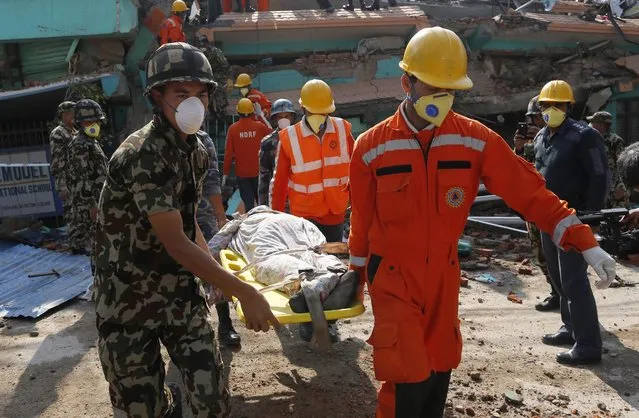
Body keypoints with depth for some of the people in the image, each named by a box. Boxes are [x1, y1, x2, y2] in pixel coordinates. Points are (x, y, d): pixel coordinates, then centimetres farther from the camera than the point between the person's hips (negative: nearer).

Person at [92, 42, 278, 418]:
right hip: (130, 299, -6)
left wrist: (218, 272, 9)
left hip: (181, 290, 6)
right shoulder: (141, 155, -23)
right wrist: (244, 292, -25)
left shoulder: (197, 150, 4)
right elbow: (175, 243, -26)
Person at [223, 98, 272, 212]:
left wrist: (226, 172, 1)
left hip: (242, 173, -1)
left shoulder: (232, 129, -8)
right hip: (259, 172, 1)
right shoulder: (260, 126, -8)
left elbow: (228, 153, -7)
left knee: (248, 202, 4)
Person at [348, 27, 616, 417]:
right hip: (393, 279, -3)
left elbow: (528, 191, -5)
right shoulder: (371, 147, -10)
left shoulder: (476, 140, -6)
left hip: (444, 276, 3)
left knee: (439, 372, 17)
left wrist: (585, 241, -11)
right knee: (408, 382, -6)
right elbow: (362, 219, 0)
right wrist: (358, 273, 11)